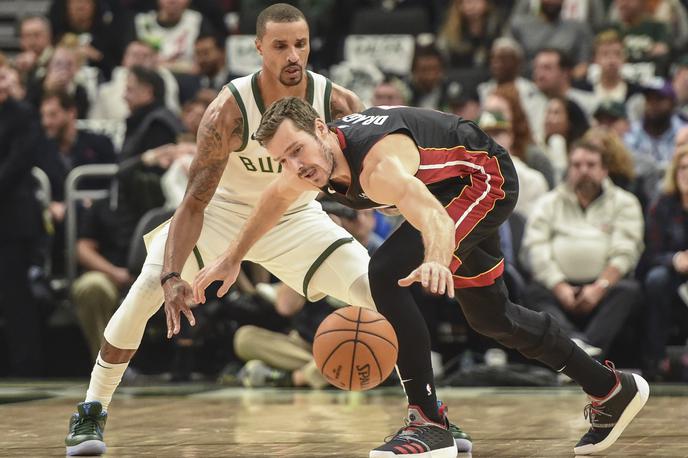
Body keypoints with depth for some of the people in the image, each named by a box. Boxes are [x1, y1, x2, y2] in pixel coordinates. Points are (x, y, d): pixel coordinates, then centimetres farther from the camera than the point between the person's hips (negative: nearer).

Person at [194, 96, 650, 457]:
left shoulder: (377, 164, -39)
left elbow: (435, 218, -56)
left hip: (487, 179, -10)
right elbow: (277, 198, 11)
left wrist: (435, 261, -77)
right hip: (458, 190, 10)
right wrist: (232, 259, 16)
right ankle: (612, 389, 38)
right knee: (491, 317, 21)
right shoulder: (312, 154, -14)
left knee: (388, 274, -28)